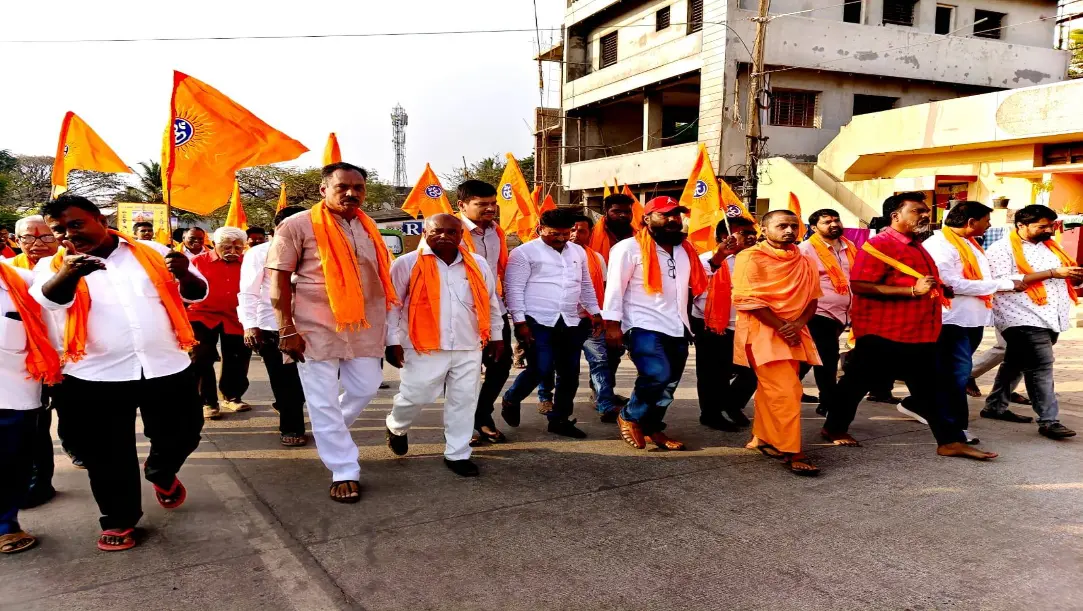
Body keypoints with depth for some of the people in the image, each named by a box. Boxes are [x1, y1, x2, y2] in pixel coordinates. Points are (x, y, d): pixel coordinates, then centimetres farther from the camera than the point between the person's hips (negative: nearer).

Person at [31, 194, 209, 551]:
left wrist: (184, 274, -18)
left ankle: (161, 474, 43)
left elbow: (196, 294, 6)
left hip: (167, 368, 1)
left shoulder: (153, 252, 5)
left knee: (182, 434, 11)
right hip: (96, 376, 0)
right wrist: (69, 273, -41)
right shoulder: (55, 266, 3)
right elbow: (44, 301, -18)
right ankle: (119, 519, 30)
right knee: (106, 454, 9)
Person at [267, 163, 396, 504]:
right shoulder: (299, 225, -7)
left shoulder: (368, 228, 11)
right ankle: (345, 472, 13)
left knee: (365, 389, 12)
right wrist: (287, 329, -15)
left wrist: (383, 321, 14)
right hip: (317, 328, -5)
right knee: (324, 402, 1)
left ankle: (330, 433, 40)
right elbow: (279, 279, -9)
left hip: (363, 327, 6)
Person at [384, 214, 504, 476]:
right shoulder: (407, 264, -4)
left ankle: (457, 454, 21)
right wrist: (393, 341, -5)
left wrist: (495, 334, 17)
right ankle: (396, 428, 36)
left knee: (464, 401, 7)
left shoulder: (478, 264, 7)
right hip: (424, 348, -3)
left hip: (468, 348, 4)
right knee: (414, 396, 4)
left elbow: (491, 301, 17)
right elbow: (391, 304, -2)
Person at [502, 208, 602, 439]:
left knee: (569, 373, 8)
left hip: (571, 322, 6)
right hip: (538, 322, -6)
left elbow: (586, 285, 22)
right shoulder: (524, 252, -5)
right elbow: (513, 289, -9)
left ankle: (559, 419, 22)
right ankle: (510, 401, 17)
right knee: (541, 370, -11)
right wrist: (520, 321, -14)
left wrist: (595, 312, 16)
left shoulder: (578, 251, 14)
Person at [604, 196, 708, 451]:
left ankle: (652, 427, 28)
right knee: (657, 375, -23)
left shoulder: (685, 249, 14)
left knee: (668, 384, 10)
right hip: (644, 325, -7)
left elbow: (697, 283, 28)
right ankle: (629, 417, 1)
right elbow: (615, 287, -9)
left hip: (677, 328, 7)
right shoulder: (630, 248, -7)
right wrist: (612, 323, -14)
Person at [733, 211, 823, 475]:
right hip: (763, 332, -6)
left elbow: (812, 299, 11)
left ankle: (763, 439, 26)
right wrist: (781, 326, -17)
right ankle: (791, 451, -7)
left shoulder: (805, 262, 12)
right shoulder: (750, 257, -8)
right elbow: (748, 299, -15)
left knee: (771, 391, 13)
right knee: (785, 392, -12)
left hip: (794, 334, 6)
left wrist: (797, 324, -9)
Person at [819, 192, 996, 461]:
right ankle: (834, 428, 22)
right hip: (881, 333, -8)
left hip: (918, 333, 9)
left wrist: (939, 289, 15)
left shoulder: (916, 246, 16)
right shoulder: (878, 245, -14)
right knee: (857, 382, 6)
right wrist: (913, 291, -25)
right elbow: (859, 285, -26)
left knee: (929, 390, 9)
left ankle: (951, 441, 13)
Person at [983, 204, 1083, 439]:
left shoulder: (1050, 246, 18)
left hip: (1052, 317, 8)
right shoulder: (1002, 249, -6)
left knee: (1016, 363, 14)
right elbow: (1003, 282, -19)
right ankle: (1048, 420, -9)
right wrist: (1052, 273, -18)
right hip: (1025, 317, -8)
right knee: (1041, 365, -13)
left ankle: (995, 406, 24)